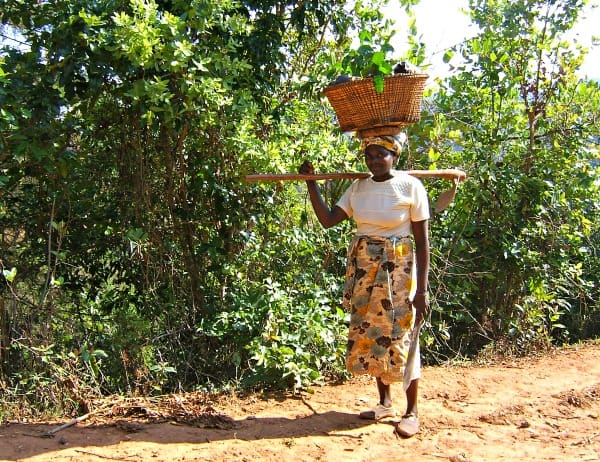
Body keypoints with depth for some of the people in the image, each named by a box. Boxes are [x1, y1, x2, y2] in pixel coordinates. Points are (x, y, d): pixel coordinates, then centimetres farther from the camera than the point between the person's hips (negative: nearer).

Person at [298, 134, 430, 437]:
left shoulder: (410, 186, -9)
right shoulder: (358, 187, 5)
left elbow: (422, 242, -8)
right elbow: (328, 219, 1)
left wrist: (422, 289, -11)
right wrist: (311, 184, -5)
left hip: (397, 271, -5)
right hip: (363, 271, 5)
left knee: (400, 337, -1)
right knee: (371, 335, 11)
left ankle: (412, 411, 13)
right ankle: (385, 403, 28)